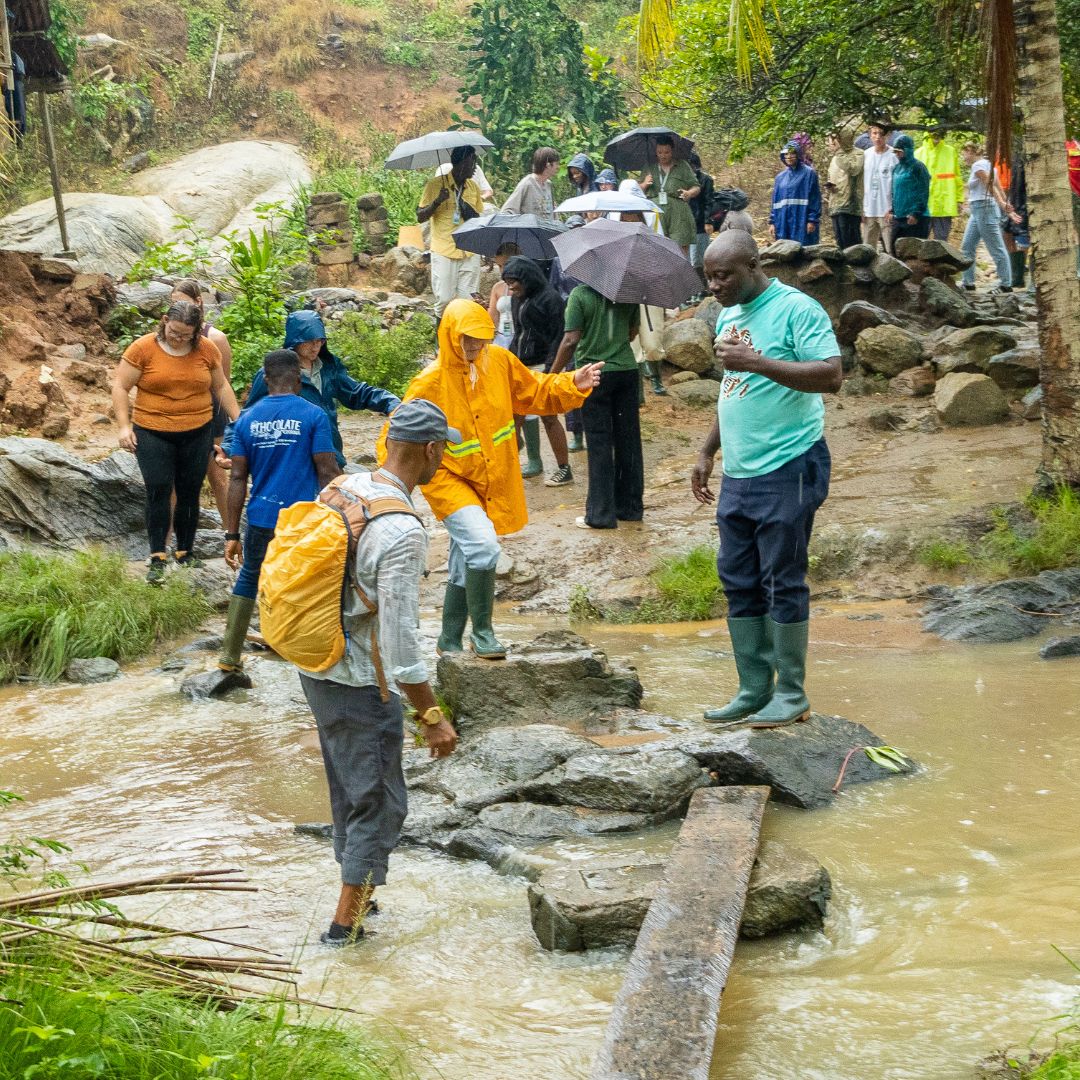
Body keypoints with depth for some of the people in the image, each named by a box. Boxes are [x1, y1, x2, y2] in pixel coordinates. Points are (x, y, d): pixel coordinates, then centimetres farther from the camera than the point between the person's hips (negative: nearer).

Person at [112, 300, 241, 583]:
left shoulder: (207, 349, 1)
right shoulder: (143, 348, -7)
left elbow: (221, 386, 13)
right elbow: (120, 387, -4)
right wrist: (124, 426, -11)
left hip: (197, 433, 3)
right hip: (152, 434, -3)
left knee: (189, 494, 7)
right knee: (158, 491, -10)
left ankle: (185, 554, 20)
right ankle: (157, 560, -7)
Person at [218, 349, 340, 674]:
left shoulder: (247, 419, 5)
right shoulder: (313, 416, -6)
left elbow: (237, 478, 5)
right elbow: (328, 473, -8)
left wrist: (231, 534, 7)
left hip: (261, 520, 4)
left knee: (248, 580, 21)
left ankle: (229, 657, 24)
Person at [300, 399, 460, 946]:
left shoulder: (344, 488, 0)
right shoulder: (402, 531, -25)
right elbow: (401, 639, -25)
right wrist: (432, 716, -18)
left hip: (316, 666, 8)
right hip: (361, 684, -8)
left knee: (349, 790, 23)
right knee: (379, 803, 6)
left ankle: (358, 893, 37)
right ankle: (345, 923, 13)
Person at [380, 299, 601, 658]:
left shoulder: (499, 361, -5)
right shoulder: (431, 383, -20)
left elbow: (535, 392, 9)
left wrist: (573, 384, -6)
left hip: (494, 483, 6)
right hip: (449, 481, -6)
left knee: (466, 567, 17)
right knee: (482, 544, -27)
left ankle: (450, 641, 33)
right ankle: (482, 632, -10)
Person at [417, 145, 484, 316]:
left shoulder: (473, 186, 11)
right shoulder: (435, 185, -5)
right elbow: (420, 217, -6)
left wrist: (472, 215, -4)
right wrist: (437, 201, -22)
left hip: (470, 253, 4)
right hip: (444, 253, -4)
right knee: (444, 300, -4)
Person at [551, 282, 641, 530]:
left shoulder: (580, 294, -12)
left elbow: (571, 341, -16)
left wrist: (553, 375, -6)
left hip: (594, 371, -4)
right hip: (627, 370, 4)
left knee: (599, 443, 0)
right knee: (628, 440, 11)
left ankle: (601, 513, 1)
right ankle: (630, 507, 19)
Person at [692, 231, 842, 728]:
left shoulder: (796, 309, -12)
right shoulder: (728, 315, 14)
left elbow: (831, 375, -22)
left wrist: (758, 362, -27)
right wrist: (707, 453, 22)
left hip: (787, 469, -9)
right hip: (738, 475, 9)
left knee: (782, 582, -2)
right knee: (739, 583, 10)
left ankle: (791, 692, 8)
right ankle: (754, 690, 19)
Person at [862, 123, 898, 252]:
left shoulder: (894, 155, -7)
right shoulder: (866, 154, 8)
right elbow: (862, 183, 12)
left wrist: (893, 209, -11)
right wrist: (862, 208, 8)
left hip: (887, 211, -5)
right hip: (869, 211, 5)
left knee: (890, 249, -4)